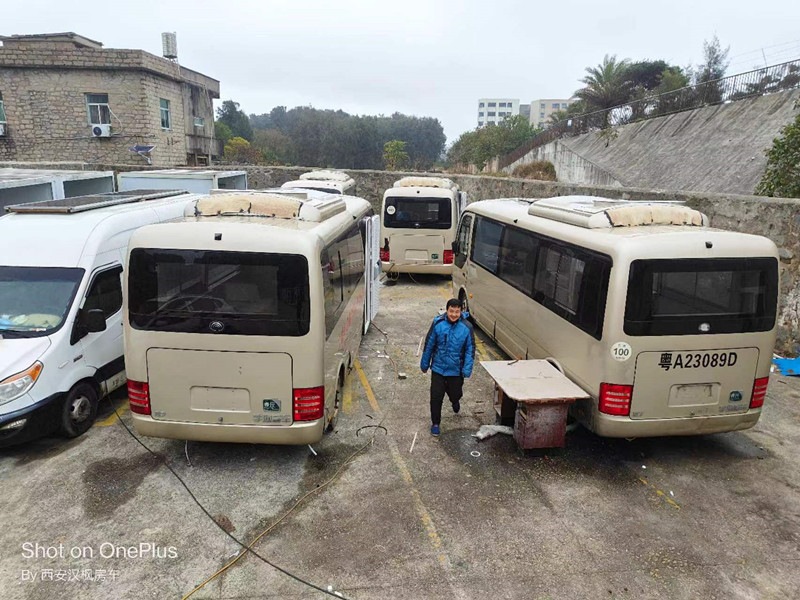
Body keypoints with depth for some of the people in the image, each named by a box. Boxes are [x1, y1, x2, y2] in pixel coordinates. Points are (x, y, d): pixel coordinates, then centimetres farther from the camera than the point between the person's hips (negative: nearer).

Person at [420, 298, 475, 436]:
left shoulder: (466, 327, -12)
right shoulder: (438, 323, -12)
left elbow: (470, 349, -5)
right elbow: (429, 345, -1)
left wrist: (467, 369, -12)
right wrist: (424, 364, 5)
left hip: (456, 370, 0)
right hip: (438, 368, 0)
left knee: (455, 394, 16)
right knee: (436, 397, 2)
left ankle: (455, 401, 55)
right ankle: (435, 423, 23)